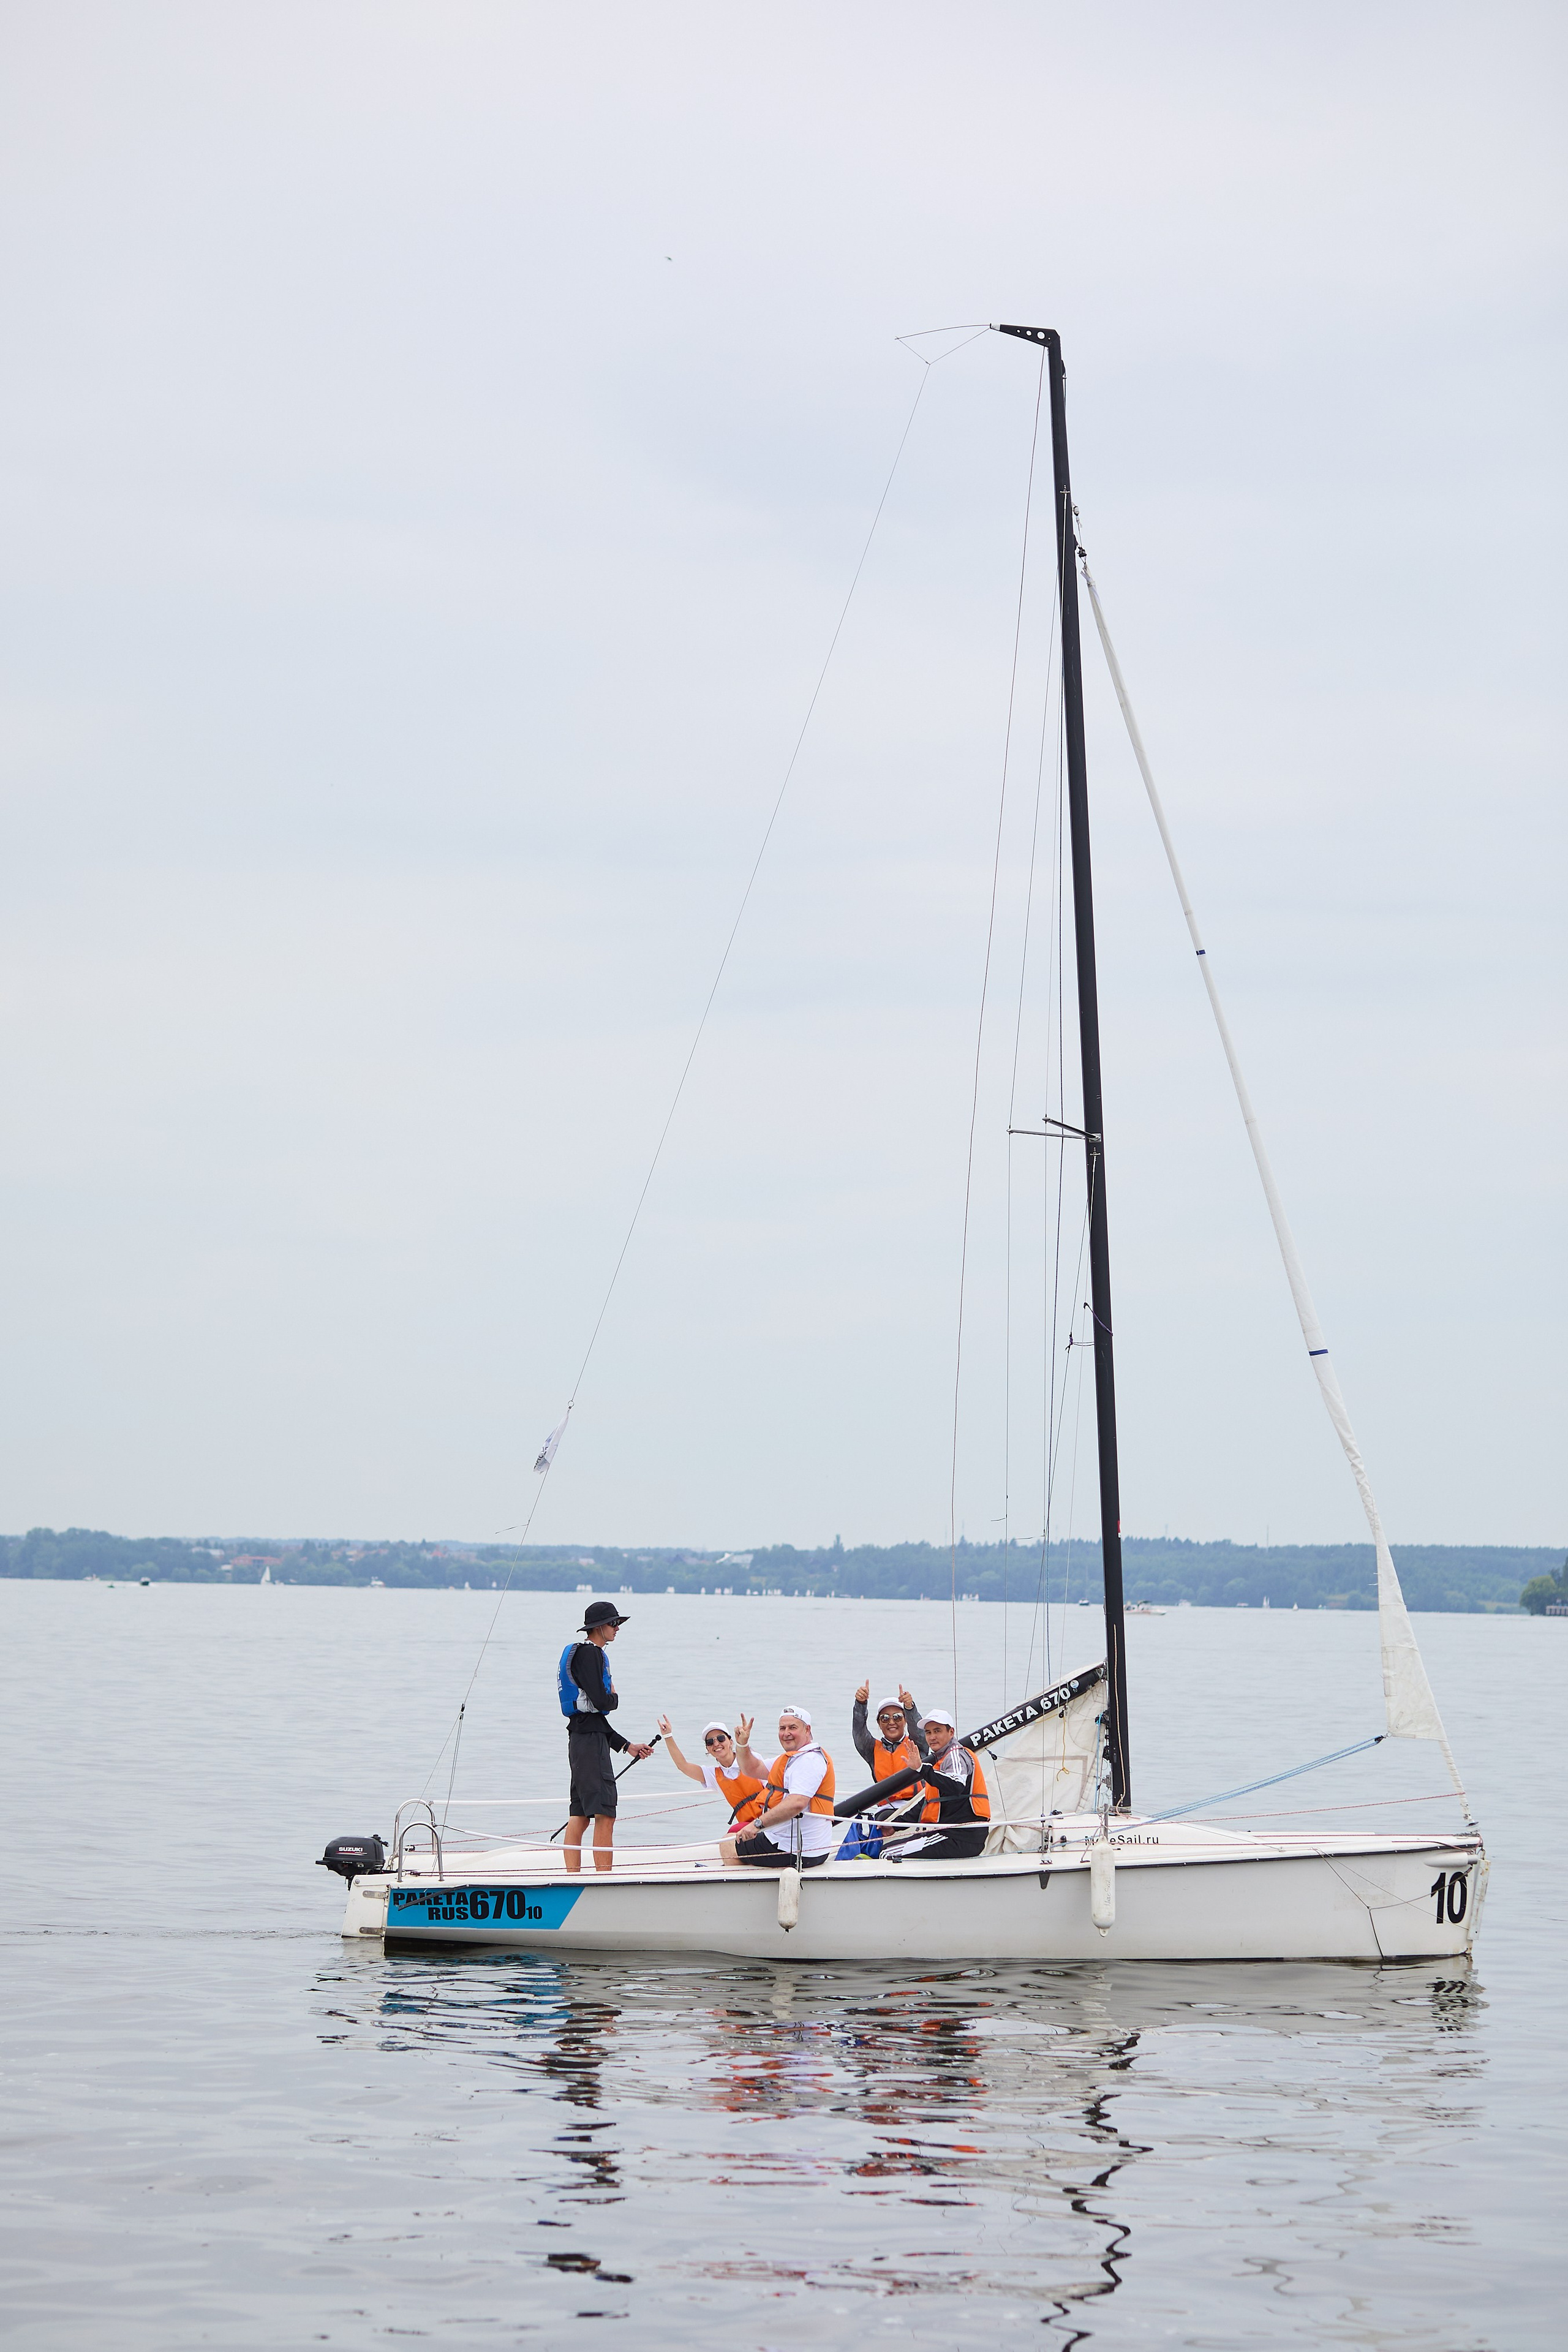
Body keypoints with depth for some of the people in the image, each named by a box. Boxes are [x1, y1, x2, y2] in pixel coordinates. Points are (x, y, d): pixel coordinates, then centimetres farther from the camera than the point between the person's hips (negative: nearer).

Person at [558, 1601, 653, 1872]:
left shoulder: (590, 1654, 22)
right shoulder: (589, 1653, -9)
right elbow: (600, 1701, -21)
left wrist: (627, 1746, 24)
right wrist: (615, 1697, 4)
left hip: (580, 1738, 11)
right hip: (591, 1740, -11)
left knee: (580, 1816, 11)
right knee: (605, 1815, -12)